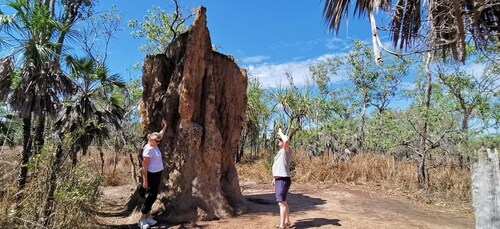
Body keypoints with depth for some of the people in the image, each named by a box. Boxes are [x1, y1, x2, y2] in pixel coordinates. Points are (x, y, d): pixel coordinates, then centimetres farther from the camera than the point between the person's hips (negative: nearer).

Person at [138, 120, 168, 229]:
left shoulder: (154, 145, 3)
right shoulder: (148, 150, -22)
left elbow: (160, 135, 25)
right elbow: (144, 166, -22)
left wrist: (165, 126, 27)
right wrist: (145, 181, -22)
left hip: (157, 174, 9)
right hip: (152, 175, -9)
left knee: (153, 195, 13)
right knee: (152, 195, -4)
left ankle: (148, 217, 21)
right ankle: (142, 220, 5)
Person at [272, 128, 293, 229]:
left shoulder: (287, 150, -9)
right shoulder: (281, 152, 20)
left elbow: (286, 140, -32)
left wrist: (280, 133, -14)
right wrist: (275, 178, 26)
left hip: (283, 180, -11)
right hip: (279, 180, 11)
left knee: (281, 202, -11)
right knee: (283, 202, 19)